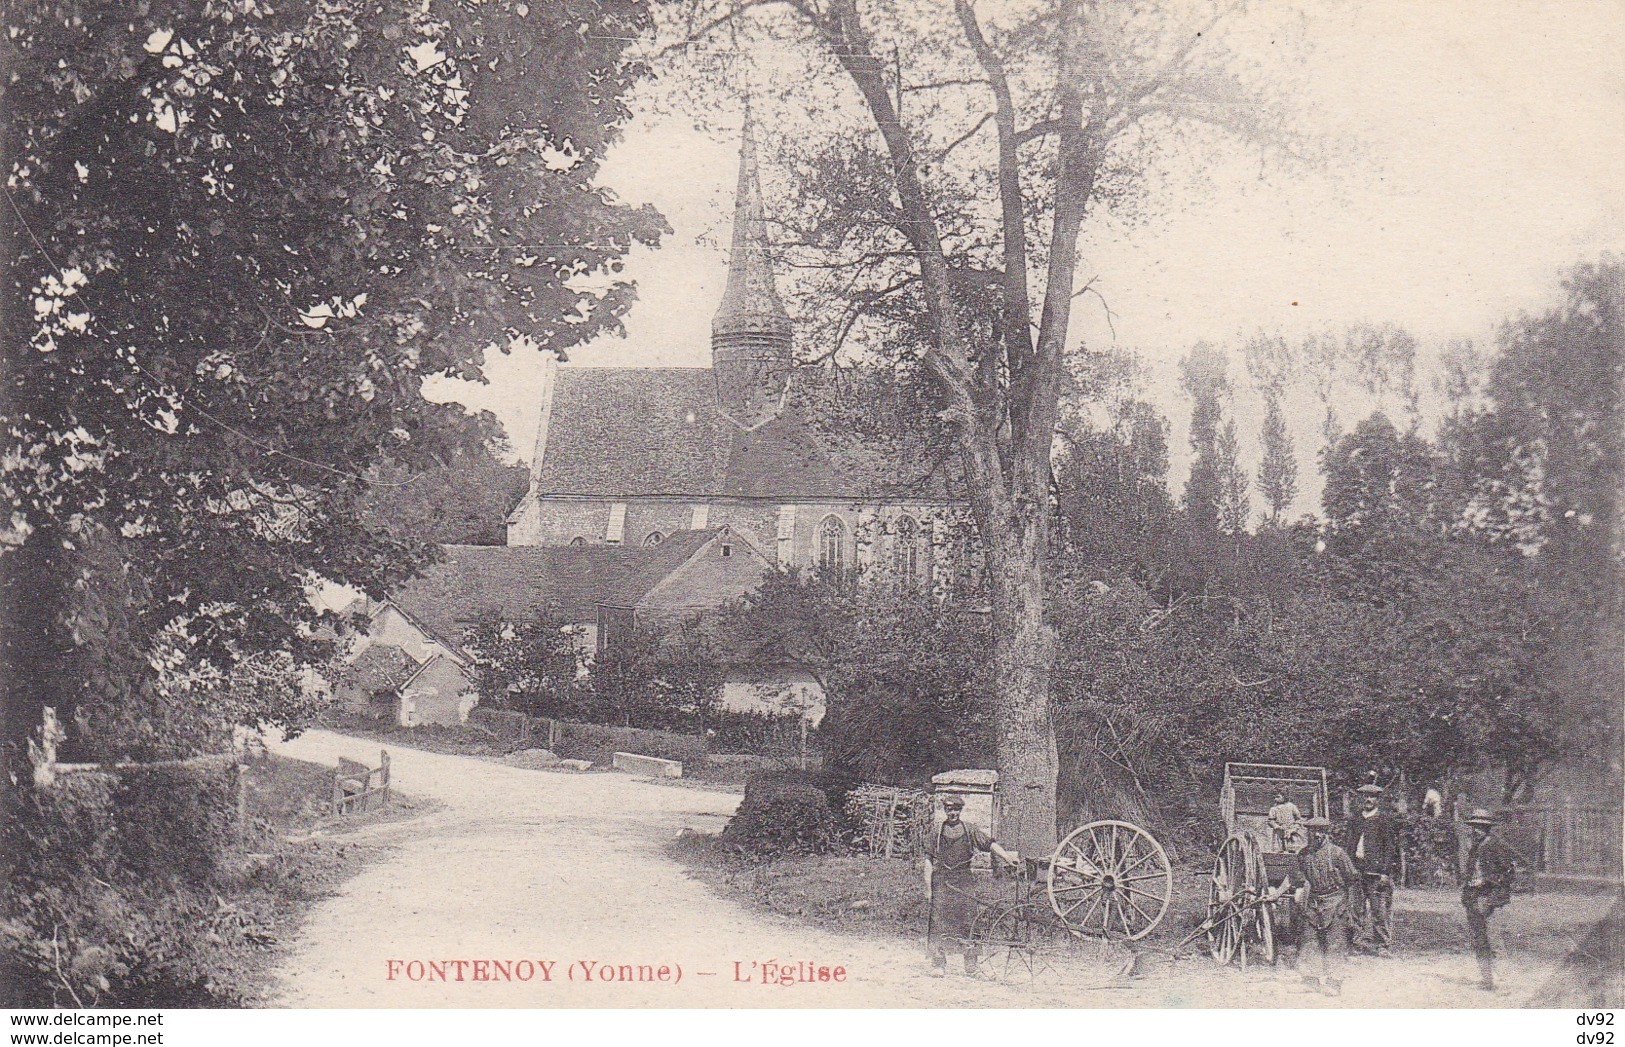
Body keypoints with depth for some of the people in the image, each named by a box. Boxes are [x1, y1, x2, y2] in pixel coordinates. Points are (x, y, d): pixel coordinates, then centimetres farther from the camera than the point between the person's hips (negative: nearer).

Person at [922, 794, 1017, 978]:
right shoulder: (937, 832, 9)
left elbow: (989, 843, 0)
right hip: (941, 880, 0)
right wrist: (928, 884, 2)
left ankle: (972, 966, 4)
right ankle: (938, 965, 3)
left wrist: (1005, 855, -16)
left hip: (964, 880, 0)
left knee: (967, 922, -3)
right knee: (939, 923, -3)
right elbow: (929, 859, 9)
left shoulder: (970, 830, 9)